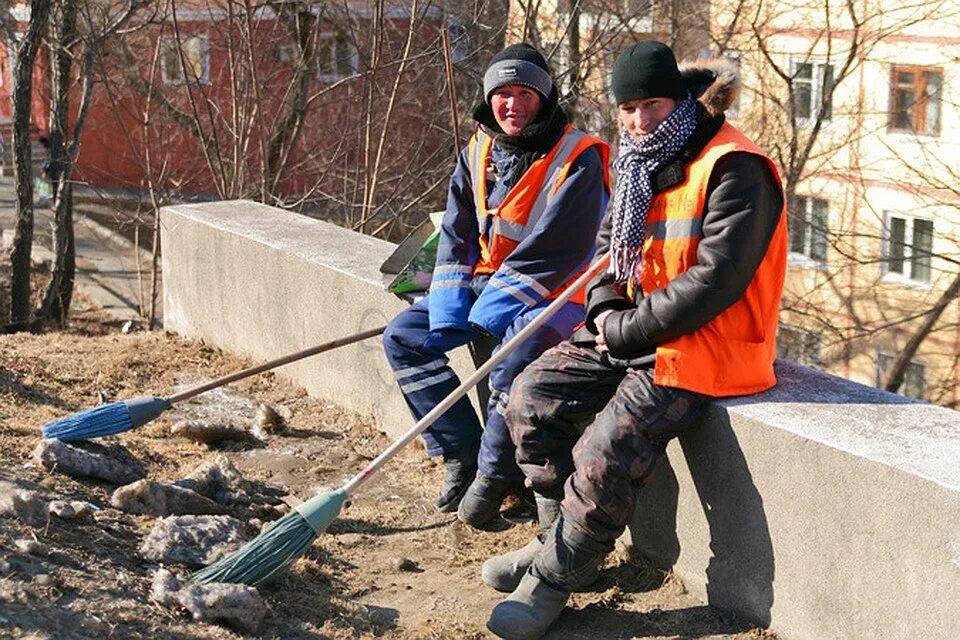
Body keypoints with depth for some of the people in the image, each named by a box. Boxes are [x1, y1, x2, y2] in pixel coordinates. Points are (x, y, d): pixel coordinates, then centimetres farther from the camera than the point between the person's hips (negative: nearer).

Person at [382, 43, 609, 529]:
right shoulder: (478, 153, 6)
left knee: (514, 359, -33)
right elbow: (456, 237, 5)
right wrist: (448, 314, -8)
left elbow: (553, 251, -21)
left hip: (555, 293, -7)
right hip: (484, 283, 7)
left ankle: (495, 474, -11)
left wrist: (488, 313, -22)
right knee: (403, 336, -4)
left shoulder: (578, 160, -15)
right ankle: (460, 453, 0)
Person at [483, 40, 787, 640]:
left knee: (603, 458, -23)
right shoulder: (647, 163, 10)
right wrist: (606, 304, 1)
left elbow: (714, 280, -25)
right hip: (632, 329, 9)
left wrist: (627, 331, -17)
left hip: (701, 348, -9)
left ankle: (554, 577, -1)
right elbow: (611, 241, 23)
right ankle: (568, 538, 15)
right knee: (533, 395, -1)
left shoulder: (735, 169, -18)